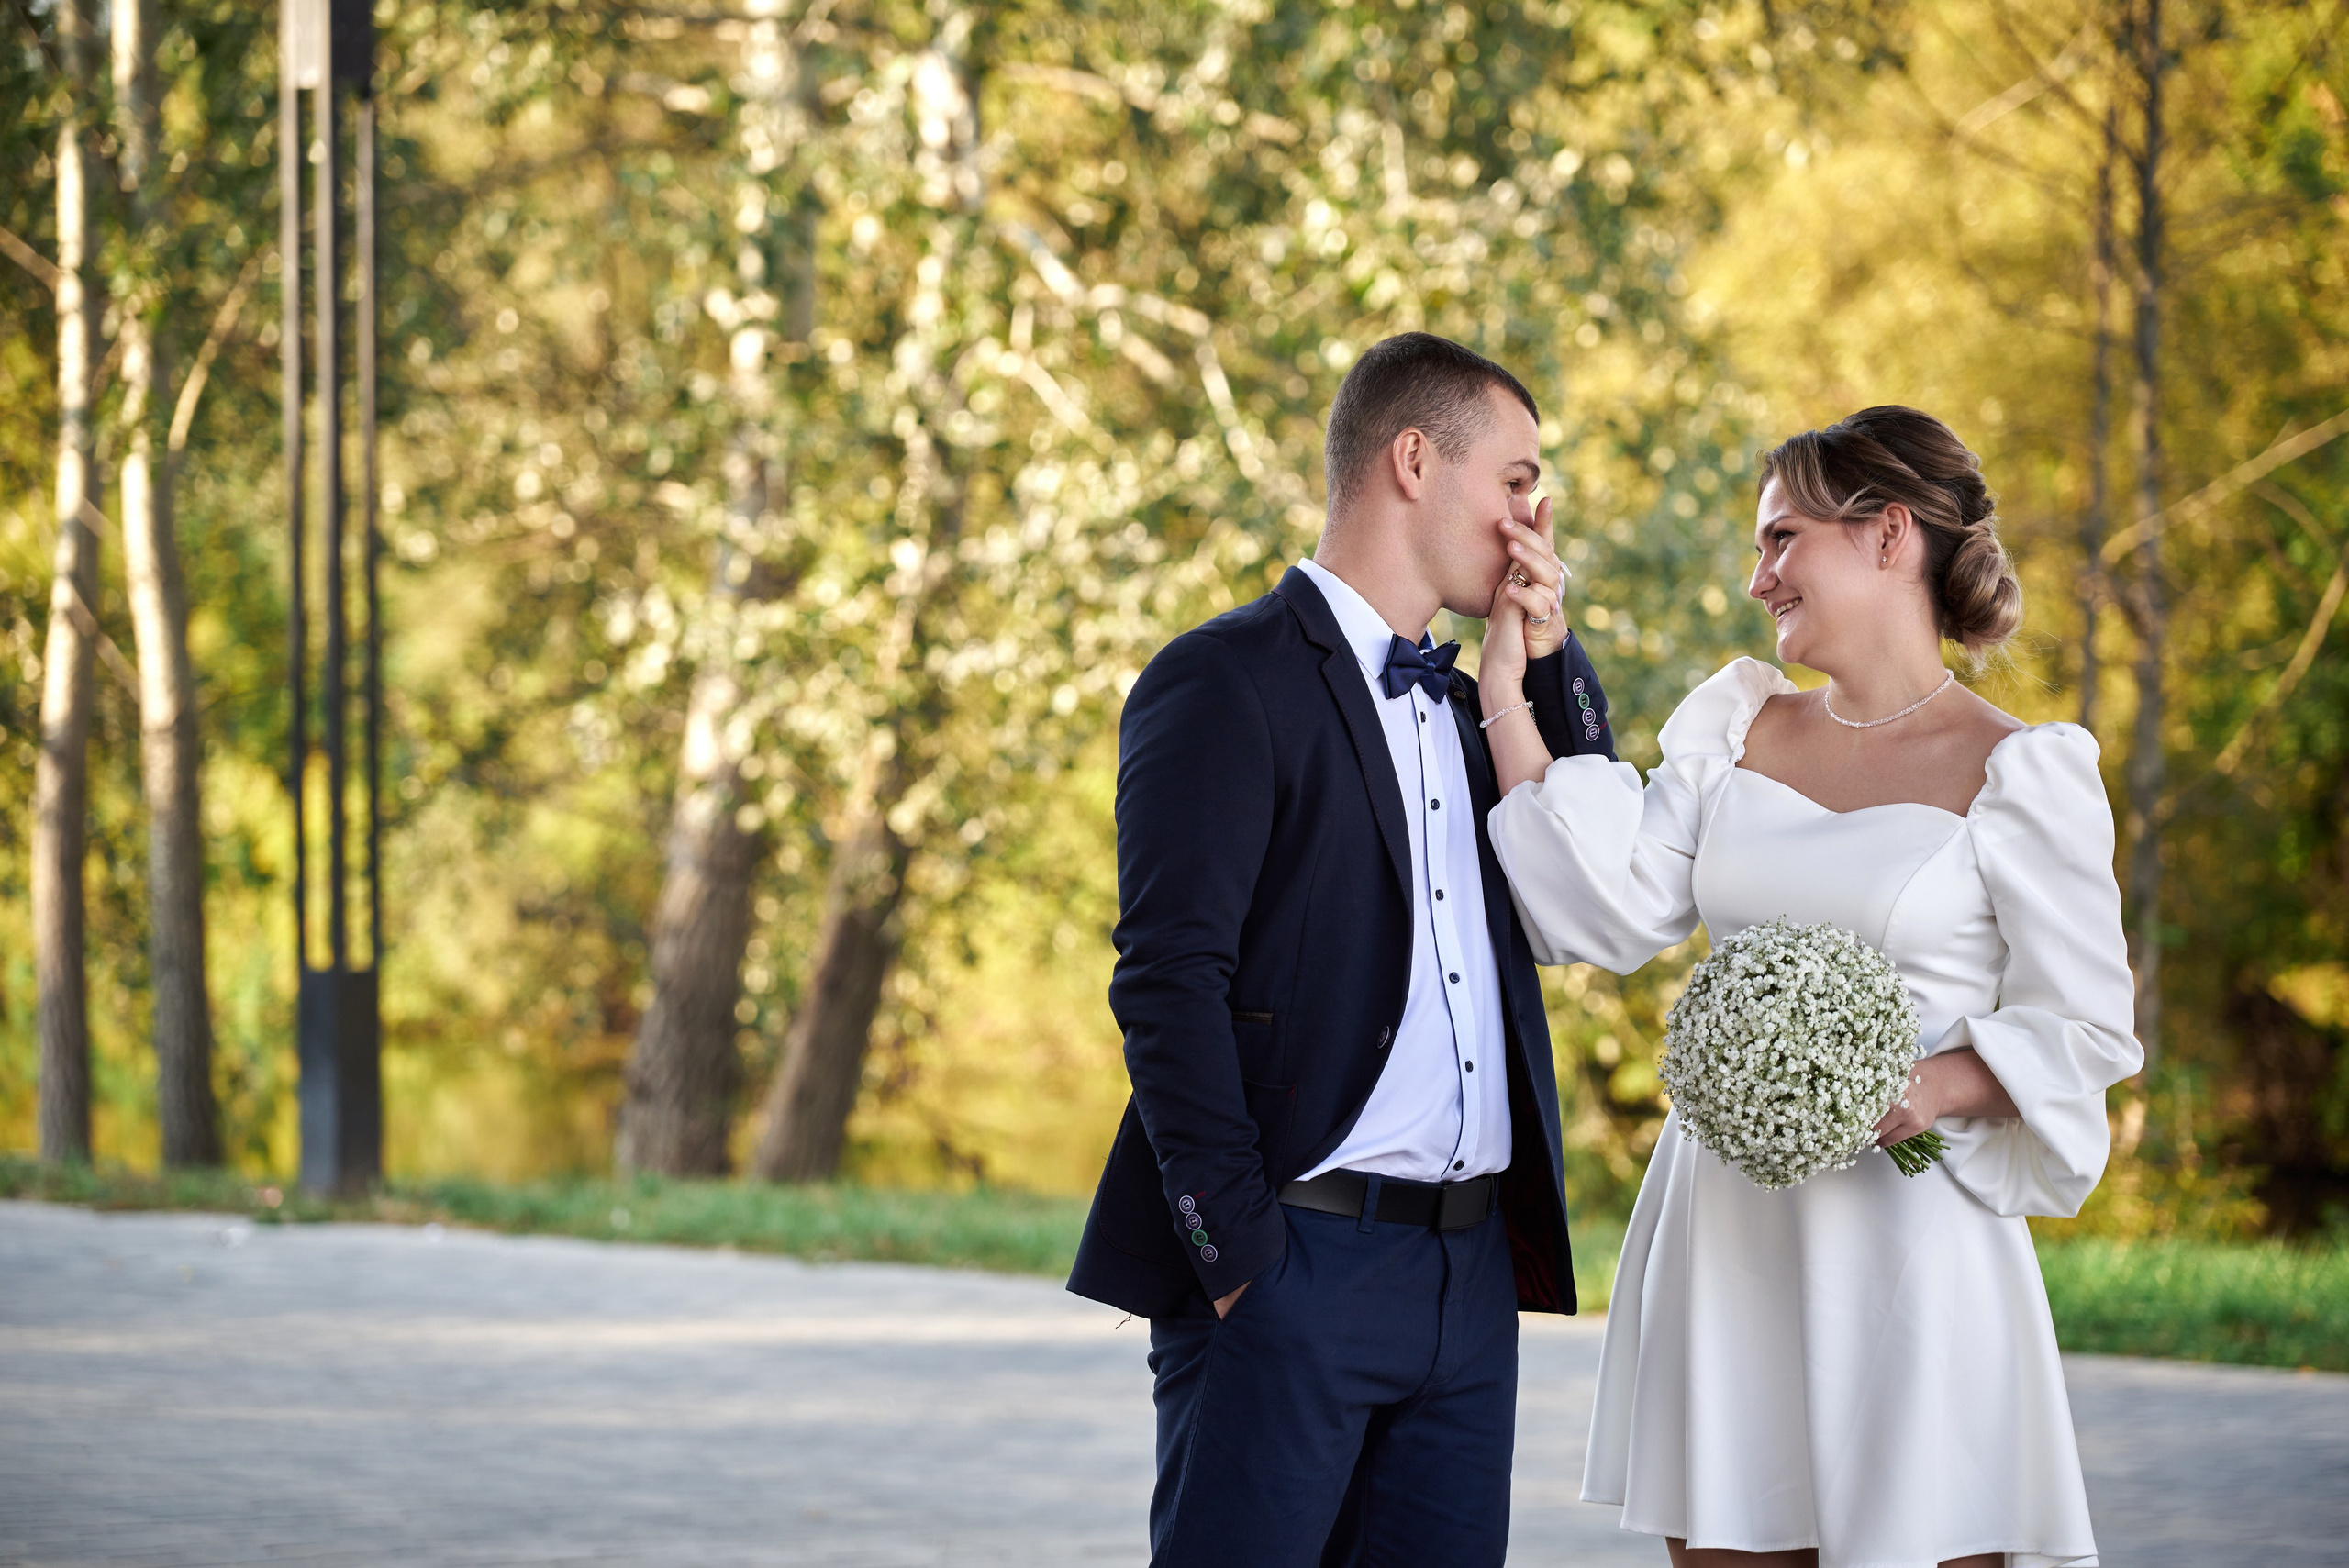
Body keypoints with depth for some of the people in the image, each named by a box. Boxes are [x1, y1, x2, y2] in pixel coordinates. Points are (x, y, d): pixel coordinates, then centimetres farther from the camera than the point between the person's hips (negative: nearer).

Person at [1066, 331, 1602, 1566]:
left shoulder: (1464, 705, 20)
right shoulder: (1226, 682, -5)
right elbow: (1167, 981, -12)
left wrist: (1548, 655, 9)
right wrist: (1237, 1254, -18)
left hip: (1470, 1271, 7)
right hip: (1293, 1269, -7)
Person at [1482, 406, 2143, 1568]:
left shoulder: (2015, 775, -3)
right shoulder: (1739, 729, 12)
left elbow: (2087, 1029, -3)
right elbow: (1612, 913, 1)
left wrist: (1931, 1091, -21)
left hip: (1902, 1244, -5)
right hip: (1723, 1241, 5)